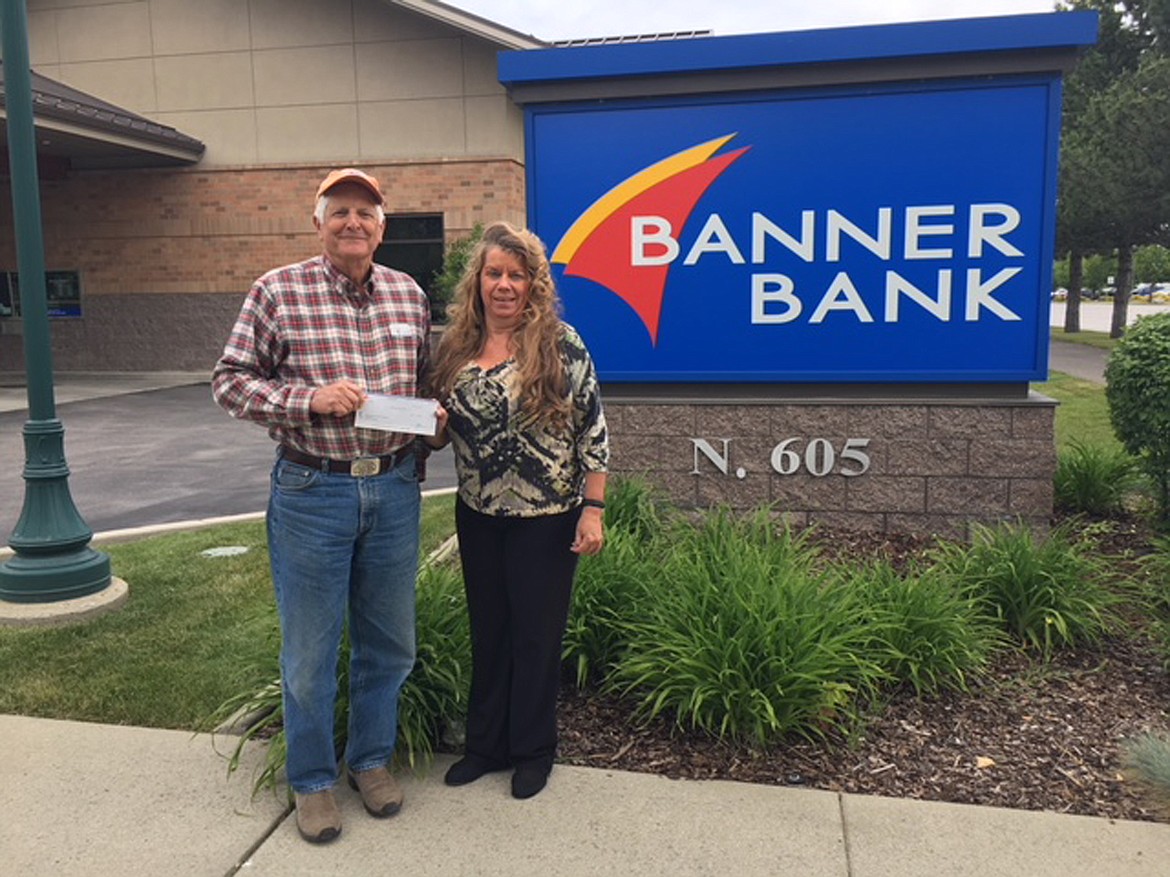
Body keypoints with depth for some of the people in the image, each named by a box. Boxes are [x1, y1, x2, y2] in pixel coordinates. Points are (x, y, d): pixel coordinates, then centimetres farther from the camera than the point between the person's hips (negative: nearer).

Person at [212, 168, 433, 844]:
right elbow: (230, 380, -5)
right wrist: (311, 399, -19)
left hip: (395, 489, 4)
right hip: (312, 491, -3)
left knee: (389, 641, 15)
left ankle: (372, 758, 37)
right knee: (310, 648, 8)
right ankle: (313, 780, 29)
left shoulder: (408, 294, 6)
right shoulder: (278, 291, -5)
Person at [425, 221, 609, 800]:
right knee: (487, 630, 16)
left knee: (537, 633, 9)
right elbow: (438, 434, 13)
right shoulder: (455, 347, 2)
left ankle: (532, 750, 27)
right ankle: (486, 742, 33)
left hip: (547, 518, -4)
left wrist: (592, 510, -13)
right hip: (478, 514, 4)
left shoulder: (560, 344, -10)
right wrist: (434, 423, -11)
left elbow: (592, 432, -9)